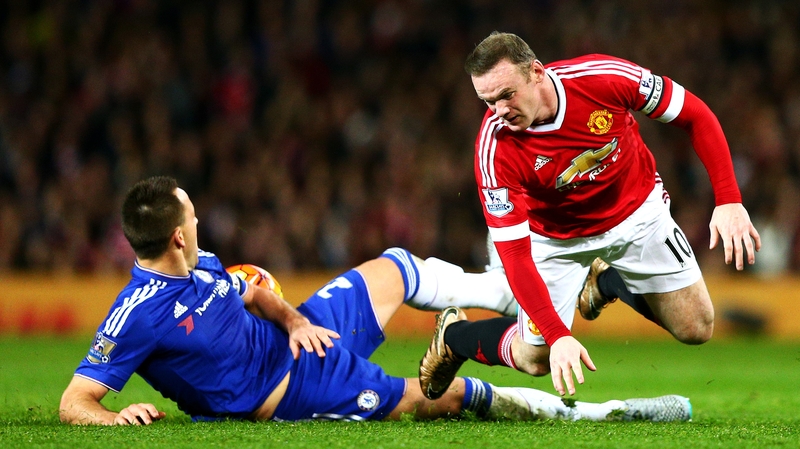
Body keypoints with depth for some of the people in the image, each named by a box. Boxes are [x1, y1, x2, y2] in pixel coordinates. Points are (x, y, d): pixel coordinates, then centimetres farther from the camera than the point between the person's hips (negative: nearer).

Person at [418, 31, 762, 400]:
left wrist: (728, 200, -24)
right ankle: (453, 336, 29)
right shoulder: (495, 149, -33)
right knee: (535, 359, -2)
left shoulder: (604, 77, -32)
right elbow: (514, 254, -32)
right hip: (557, 239, -2)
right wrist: (557, 335, -41)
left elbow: (696, 116, -18)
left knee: (697, 330, 3)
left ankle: (606, 281, 31)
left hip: (638, 214, 2)